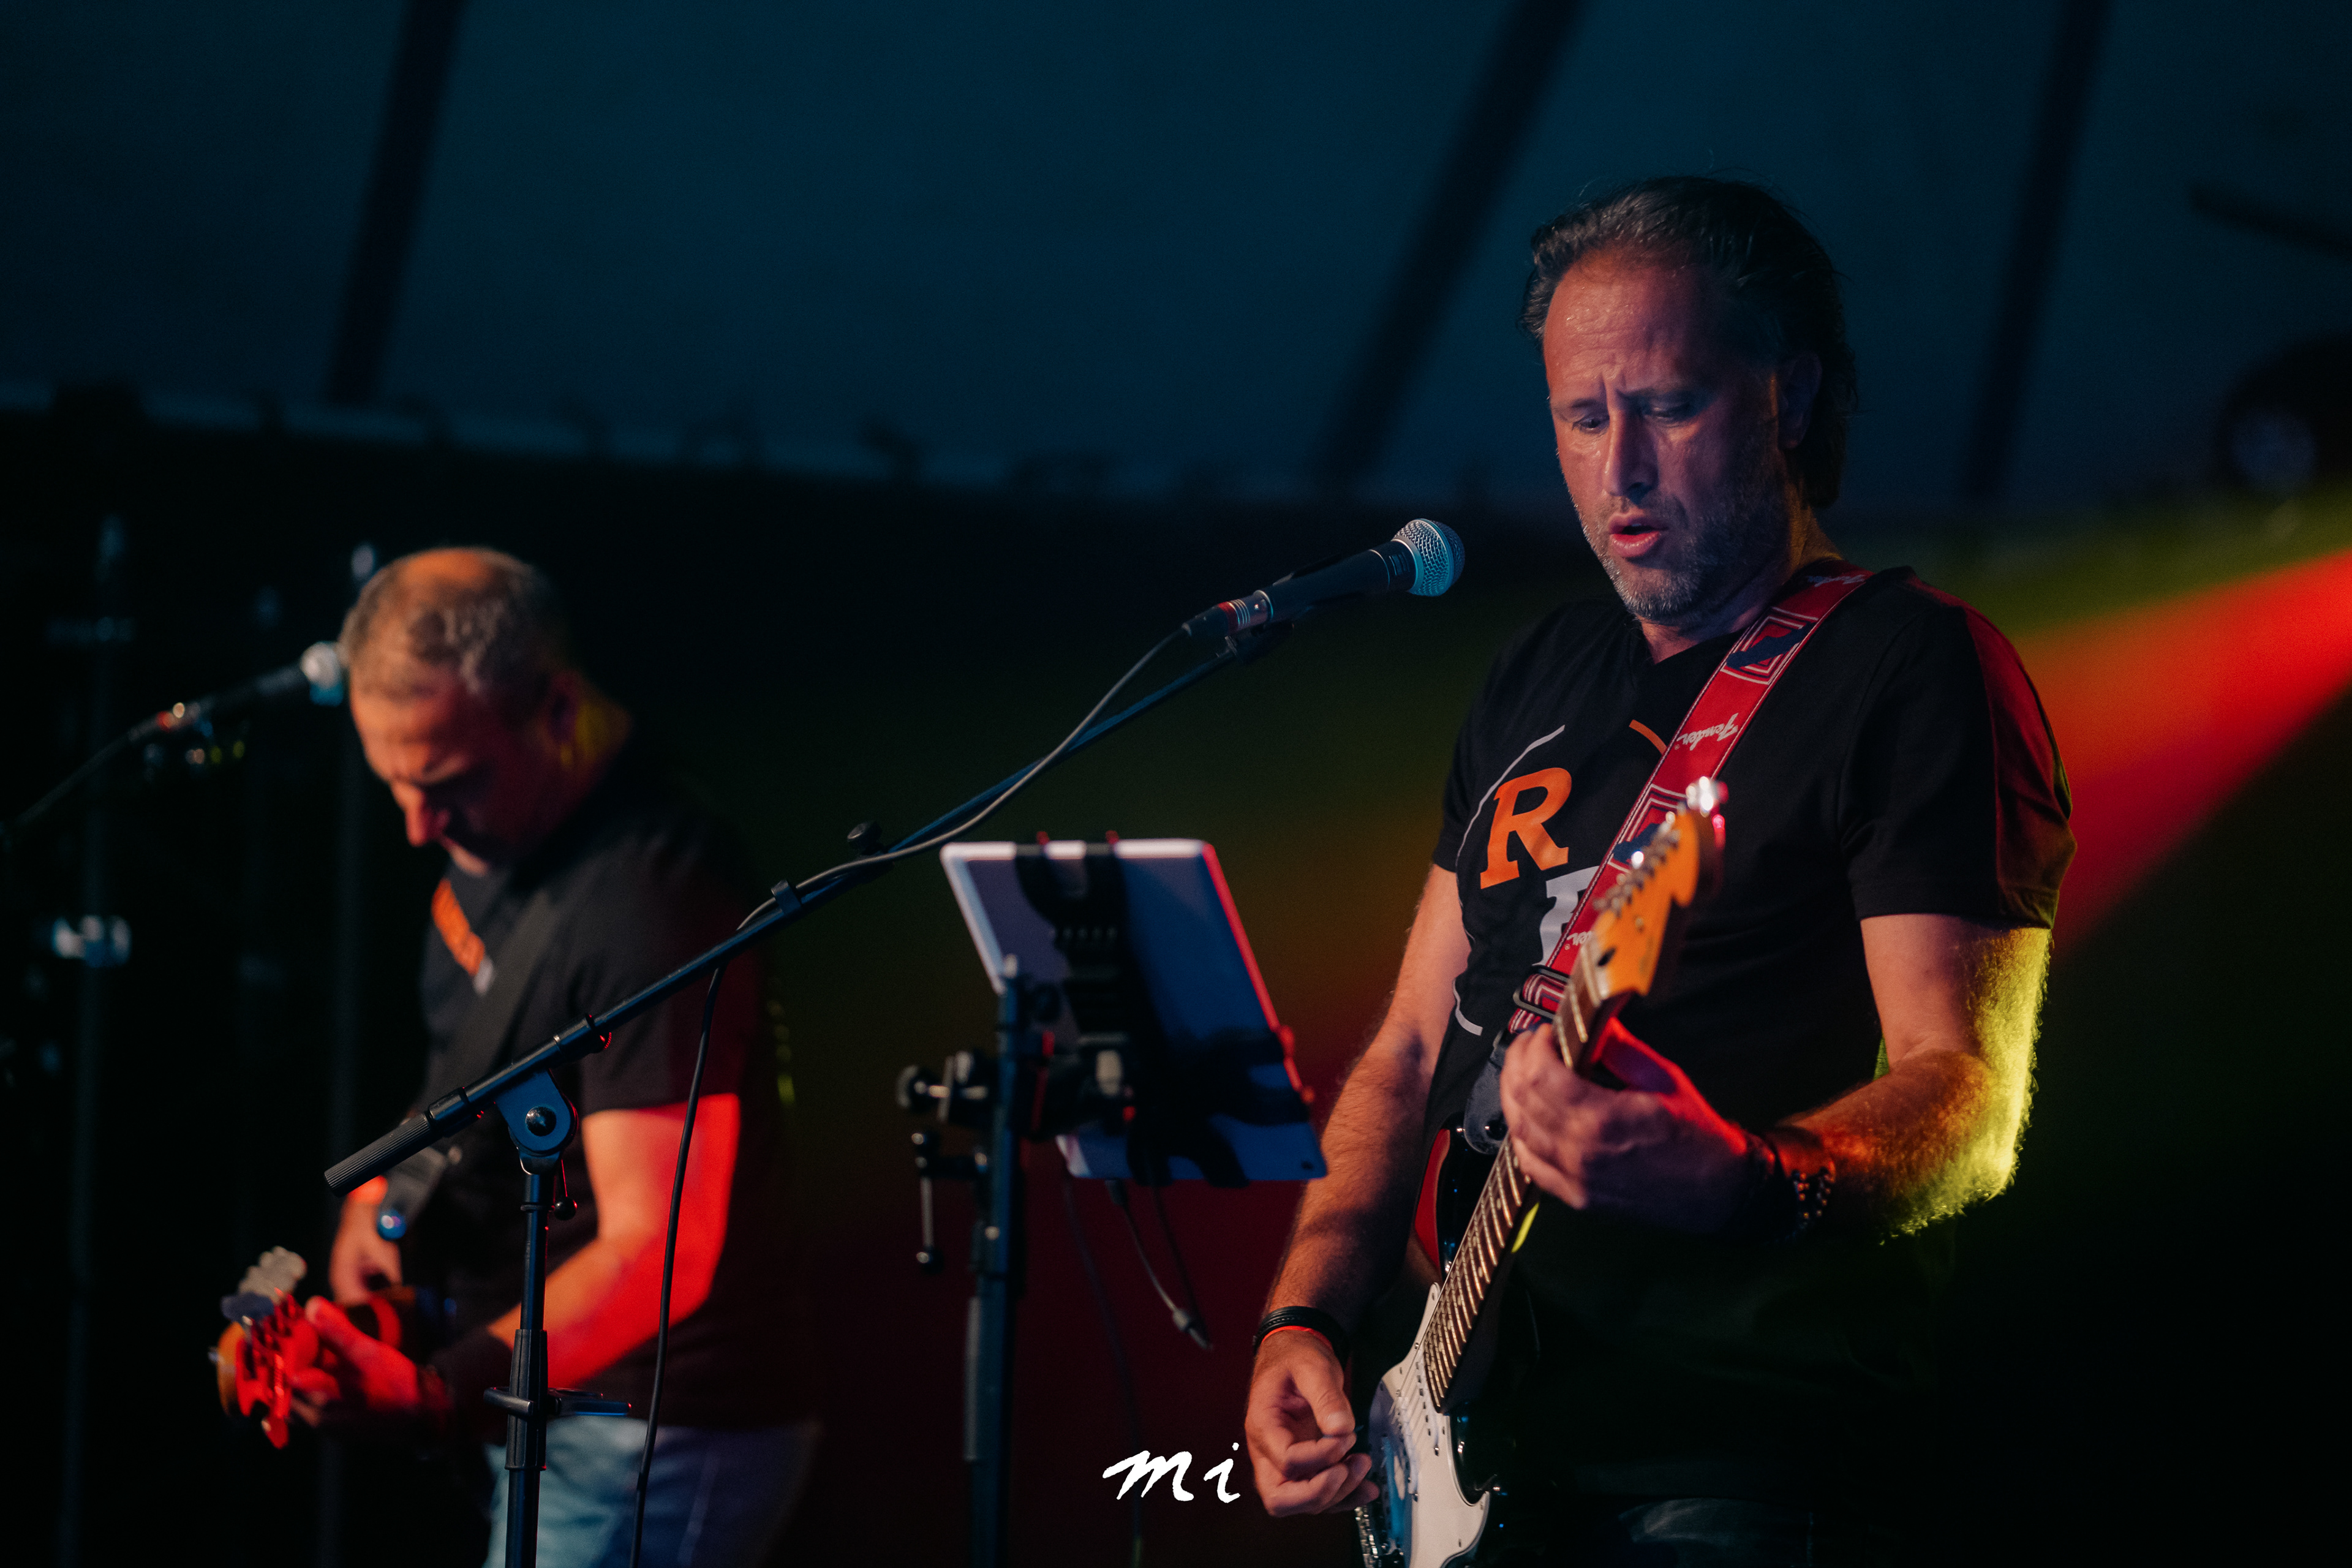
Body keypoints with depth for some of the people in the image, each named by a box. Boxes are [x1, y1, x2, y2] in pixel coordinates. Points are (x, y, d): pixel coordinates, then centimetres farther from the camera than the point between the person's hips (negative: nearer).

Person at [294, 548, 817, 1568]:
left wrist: (438, 1389, -42)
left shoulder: (643, 903, -26)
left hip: (658, 1438, -10)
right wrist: (383, 1189, 7)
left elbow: (657, 1254, -31)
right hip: (553, 1414, 10)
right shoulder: (492, 828, 3)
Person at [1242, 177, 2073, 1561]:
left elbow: (1968, 1099, -16)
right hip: (1465, 1439, 7)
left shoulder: (1918, 667, -6)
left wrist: (1739, 1180, -36)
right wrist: (1305, 1321, 4)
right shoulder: (1537, 681, 17)